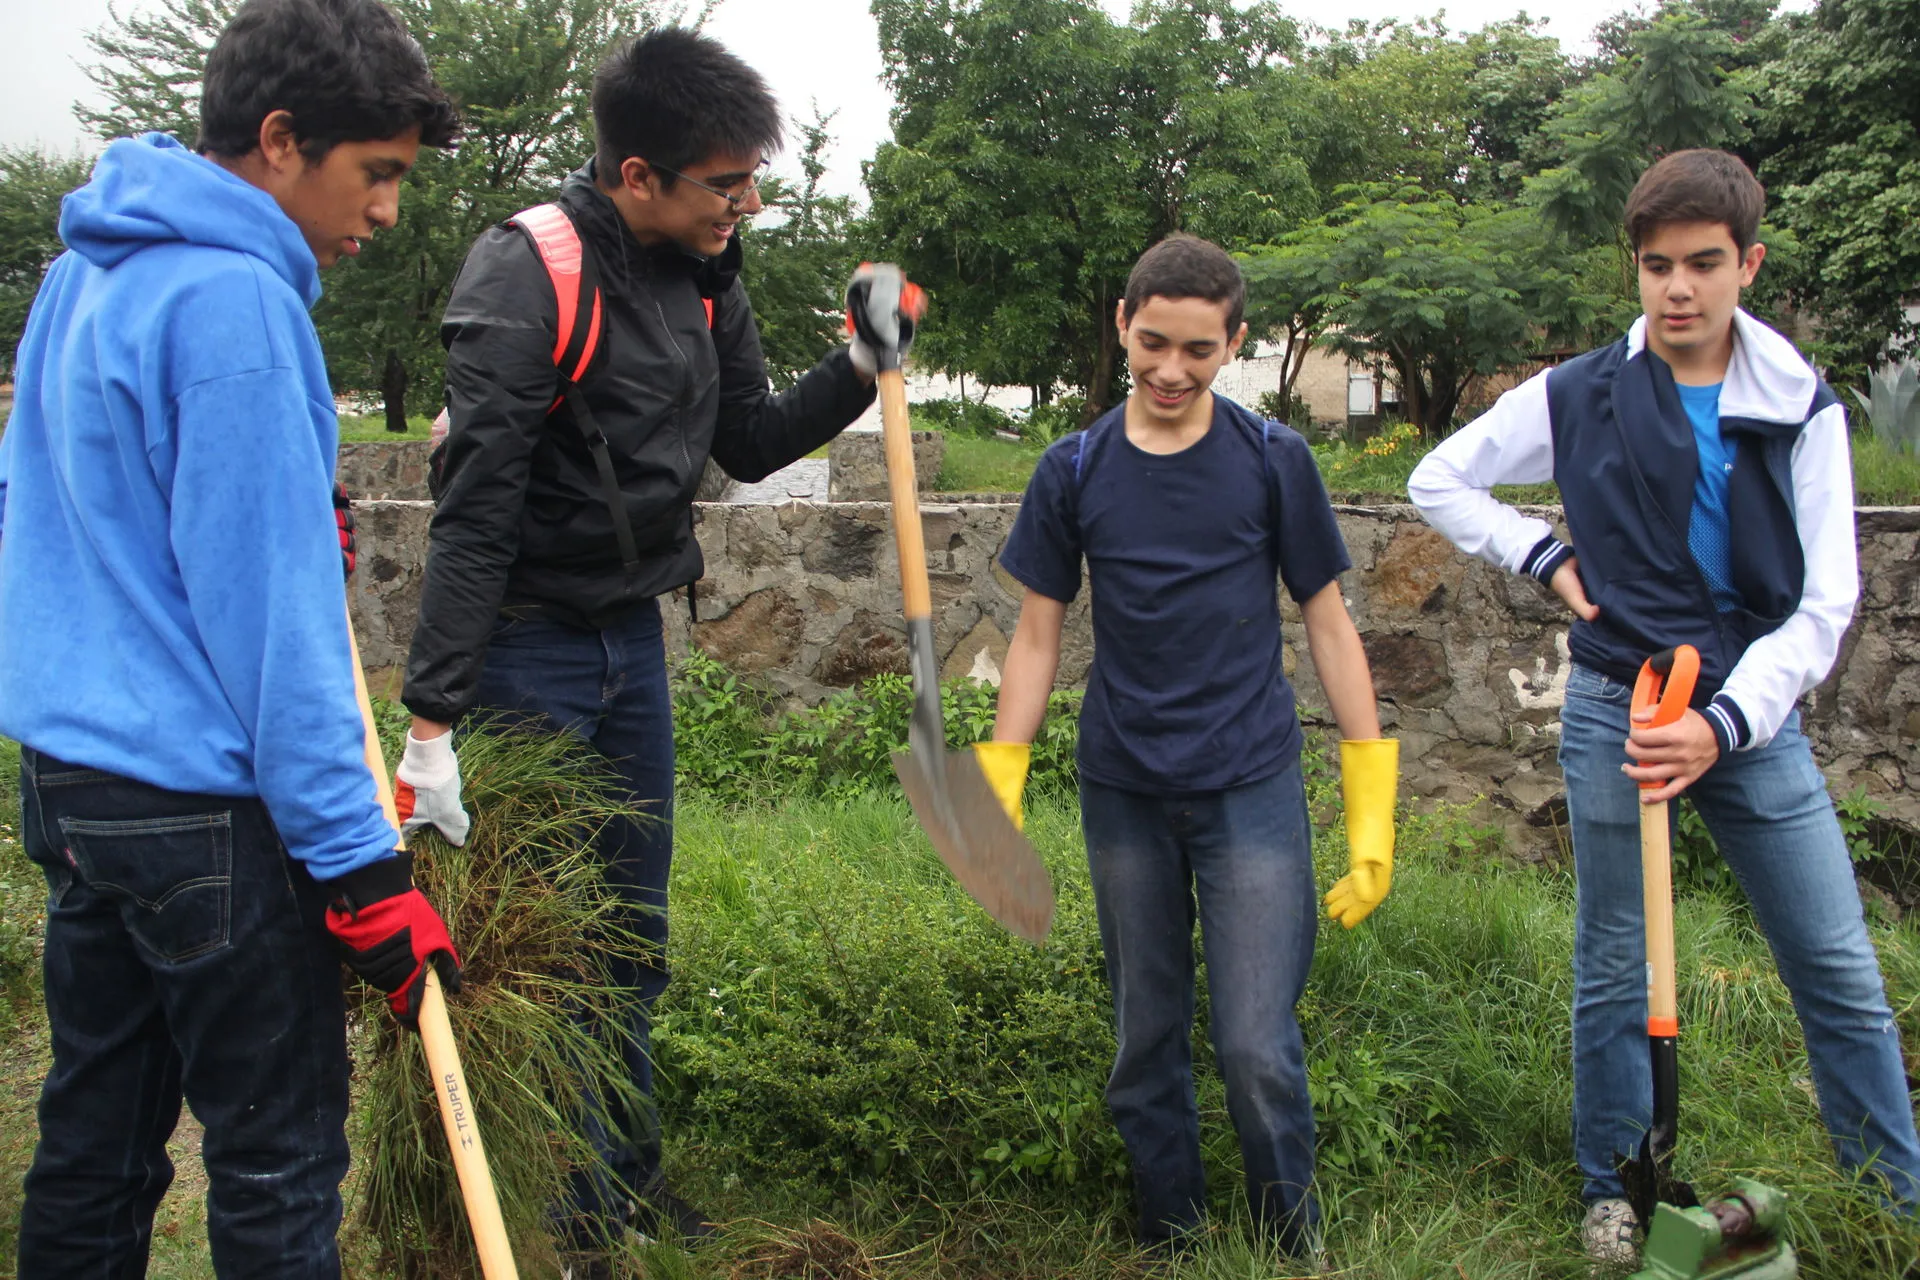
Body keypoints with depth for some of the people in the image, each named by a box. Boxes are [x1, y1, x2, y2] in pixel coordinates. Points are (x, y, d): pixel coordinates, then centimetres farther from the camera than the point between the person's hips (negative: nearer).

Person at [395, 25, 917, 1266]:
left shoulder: (704, 278, 3)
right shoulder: (528, 274, -19)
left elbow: (749, 445, 15)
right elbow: (474, 513, -23)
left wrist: (859, 366, -1)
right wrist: (432, 723, -24)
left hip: (634, 639, 7)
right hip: (526, 647, -7)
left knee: (635, 935, 16)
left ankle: (629, 1171, 33)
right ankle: (570, 1207, 20)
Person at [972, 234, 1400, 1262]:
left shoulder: (1273, 461, -3)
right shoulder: (1074, 471, 0)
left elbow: (1327, 624, 2)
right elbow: (1038, 635, 6)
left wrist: (1372, 812, -2)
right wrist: (998, 799, -1)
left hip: (1252, 789, -2)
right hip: (1123, 793, 2)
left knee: (1258, 1046, -6)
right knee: (1146, 1046, 12)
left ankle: (1293, 1242, 20)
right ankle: (1168, 1240, 32)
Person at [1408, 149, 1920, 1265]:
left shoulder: (1802, 409, 1)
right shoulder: (1578, 399, -2)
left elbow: (1825, 603, -5)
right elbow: (1439, 481, 11)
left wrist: (1722, 725, -17)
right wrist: (1547, 556, -1)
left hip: (1754, 714, 1)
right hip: (1617, 713, -1)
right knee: (1615, 968, 9)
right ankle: (1615, 1190, 27)